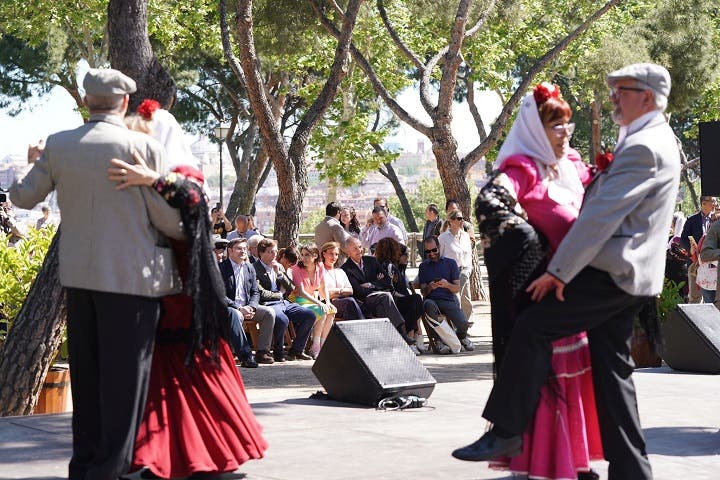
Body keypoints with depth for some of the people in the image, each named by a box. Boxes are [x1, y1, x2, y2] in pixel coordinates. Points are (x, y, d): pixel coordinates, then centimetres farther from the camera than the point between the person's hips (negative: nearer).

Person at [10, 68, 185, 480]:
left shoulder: (58, 145, 2)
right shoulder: (144, 146, -10)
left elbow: (24, 198, 12)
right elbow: (166, 217, -9)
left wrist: (16, 184, 34)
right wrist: (190, 232, 12)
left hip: (78, 274, 5)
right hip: (132, 276, -5)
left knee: (86, 373, 15)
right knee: (125, 375, 1)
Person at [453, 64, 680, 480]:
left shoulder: (643, 147, -15)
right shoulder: (657, 142, 19)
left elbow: (601, 215, -19)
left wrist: (559, 271, -18)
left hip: (611, 273, -10)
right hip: (628, 276, 10)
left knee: (532, 326, -13)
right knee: (612, 368, 10)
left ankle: (507, 430, -8)